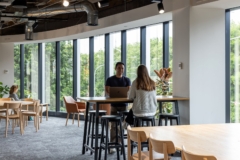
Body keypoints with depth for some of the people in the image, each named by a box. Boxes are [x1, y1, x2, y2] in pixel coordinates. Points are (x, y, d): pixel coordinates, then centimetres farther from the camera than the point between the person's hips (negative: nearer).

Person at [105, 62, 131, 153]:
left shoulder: (127, 80, 9)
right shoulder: (110, 79, 5)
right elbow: (107, 91, -2)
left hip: (124, 104, 2)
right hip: (114, 104, -2)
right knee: (114, 125, -7)